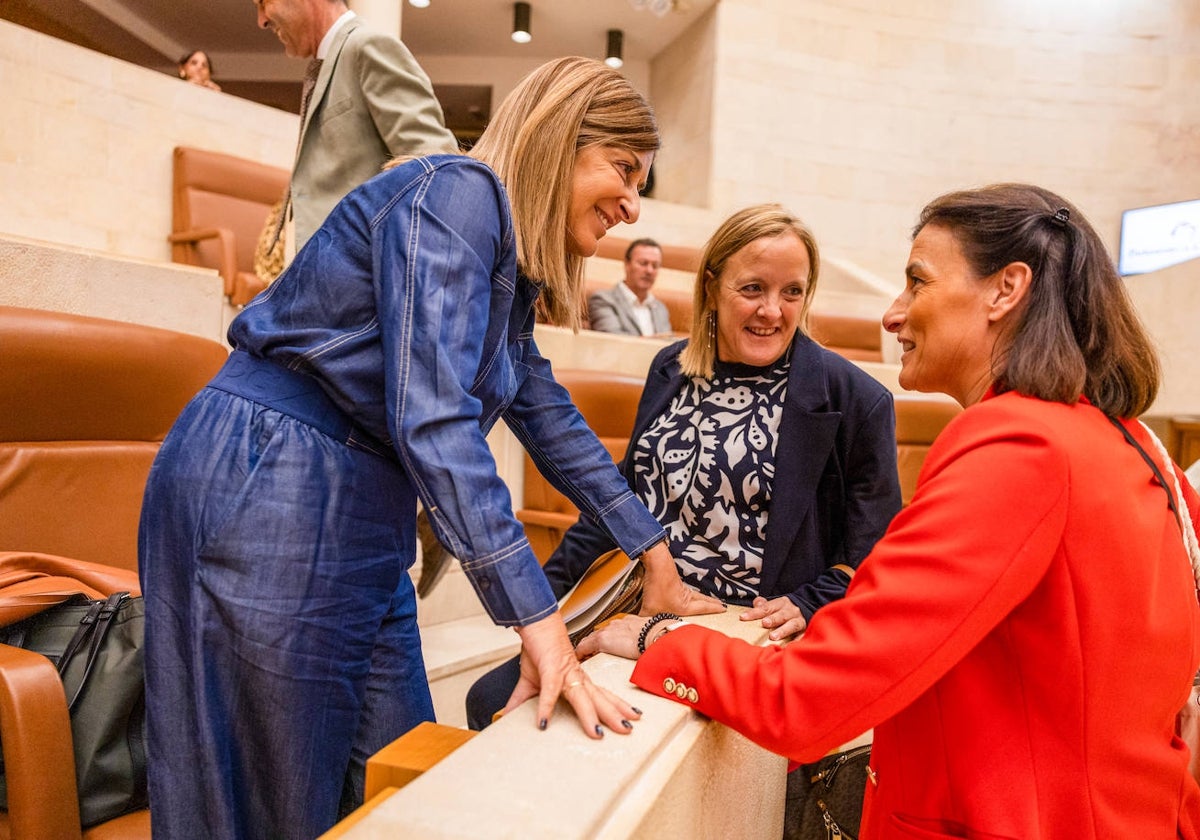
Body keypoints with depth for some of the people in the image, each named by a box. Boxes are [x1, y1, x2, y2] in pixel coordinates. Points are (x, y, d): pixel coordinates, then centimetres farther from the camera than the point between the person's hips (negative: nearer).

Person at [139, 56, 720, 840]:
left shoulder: (509, 263, 14)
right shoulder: (455, 193, -15)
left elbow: (549, 415, 19)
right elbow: (431, 414, -26)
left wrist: (657, 551, 21)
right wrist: (536, 617, -26)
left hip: (361, 521, 9)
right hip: (263, 500, -9)